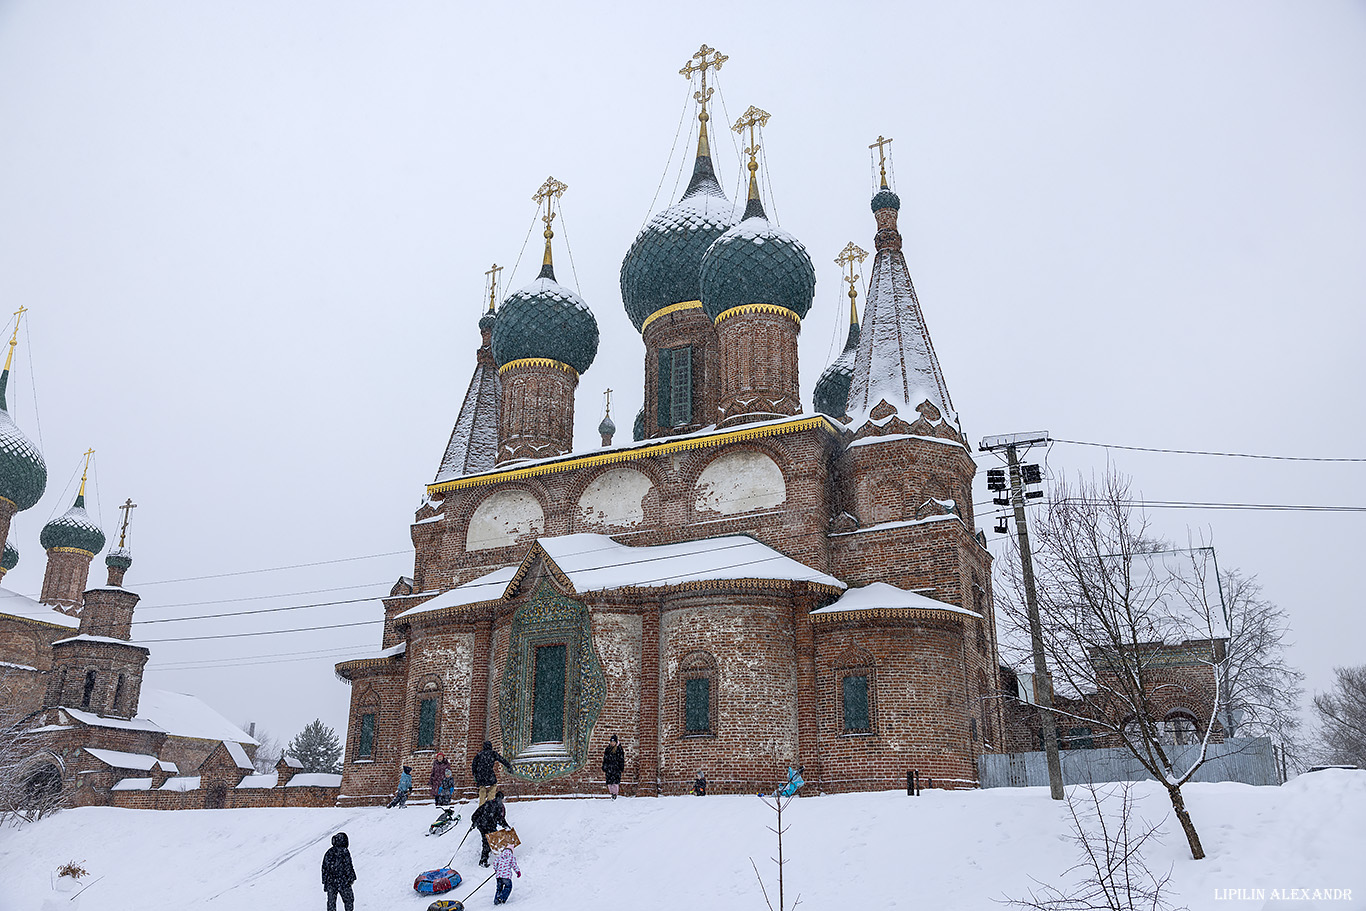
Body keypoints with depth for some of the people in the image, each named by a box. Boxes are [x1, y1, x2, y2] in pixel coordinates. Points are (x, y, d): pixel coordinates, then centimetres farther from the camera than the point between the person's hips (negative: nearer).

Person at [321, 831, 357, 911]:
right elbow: (348, 867, -11)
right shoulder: (344, 852, -11)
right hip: (343, 882, -5)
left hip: (330, 882, 5)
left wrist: (324, 881, 18)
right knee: (349, 899, 8)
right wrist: (351, 878, -1)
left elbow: (324, 867, 10)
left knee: (331, 901, 9)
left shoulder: (329, 852, 6)